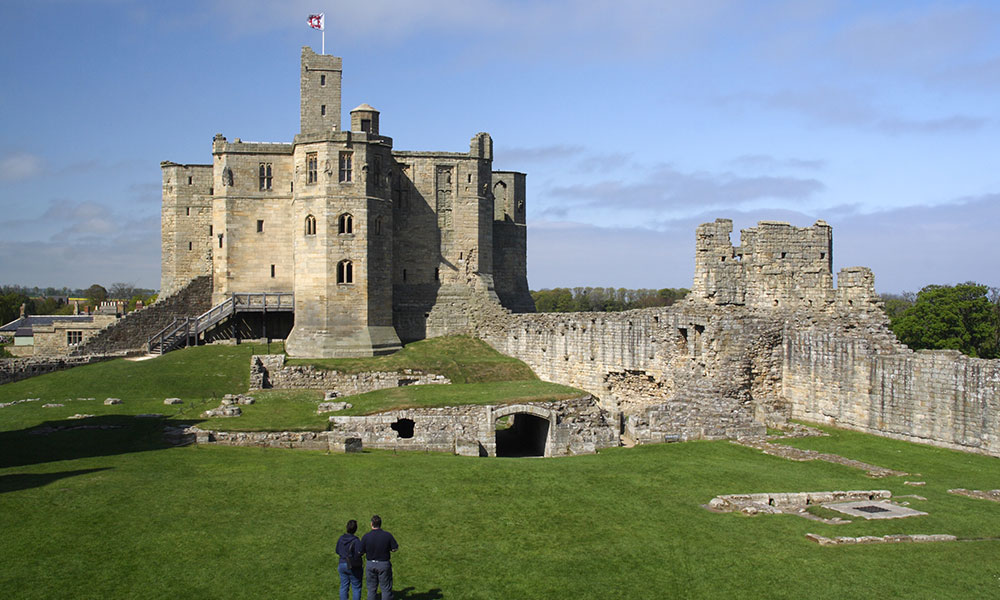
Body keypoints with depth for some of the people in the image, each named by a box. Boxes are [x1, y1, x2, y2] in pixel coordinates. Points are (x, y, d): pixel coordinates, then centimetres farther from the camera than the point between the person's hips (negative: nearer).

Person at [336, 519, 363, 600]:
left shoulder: (341, 538, -2)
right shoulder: (356, 541, -20)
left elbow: (337, 552, 8)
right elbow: (359, 554, -21)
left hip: (342, 564, 5)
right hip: (354, 567, -5)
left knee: (344, 587, 12)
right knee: (356, 588, 7)